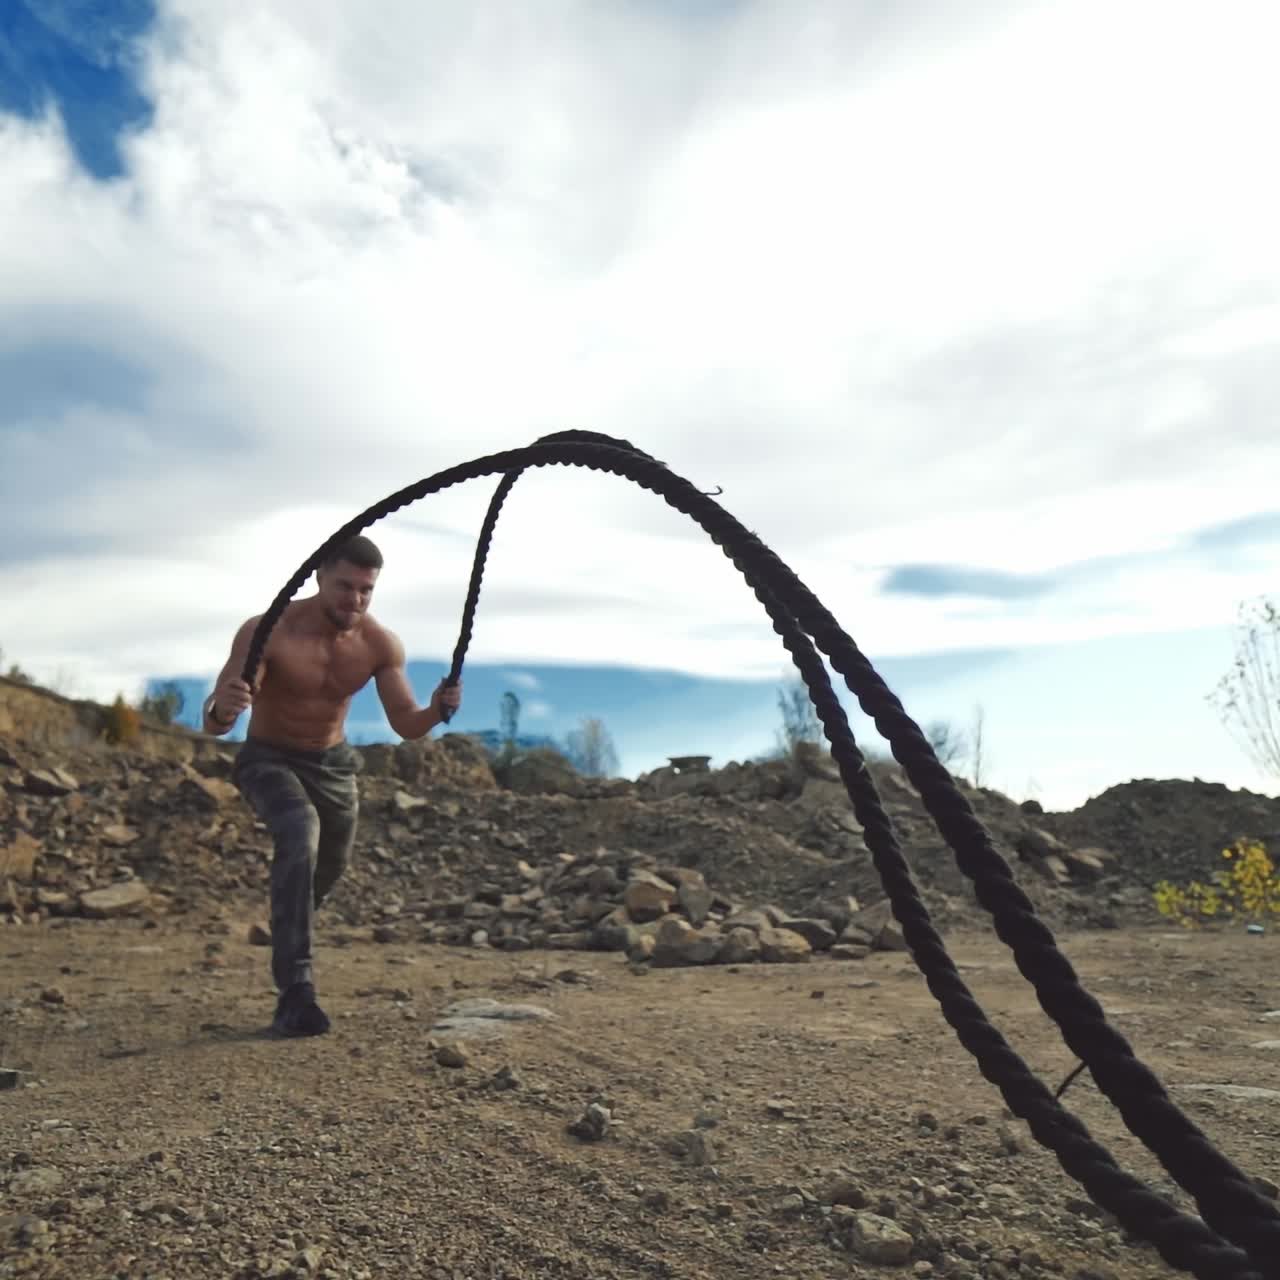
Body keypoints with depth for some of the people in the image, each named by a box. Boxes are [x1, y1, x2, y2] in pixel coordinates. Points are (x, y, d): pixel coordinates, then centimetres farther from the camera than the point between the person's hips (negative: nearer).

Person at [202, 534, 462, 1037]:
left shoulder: (381, 645, -18)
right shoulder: (265, 632, -30)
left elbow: (406, 725, -13)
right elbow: (212, 725, -33)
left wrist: (436, 710, -36)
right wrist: (222, 710, -57)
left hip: (333, 762, 5)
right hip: (269, 759, -4)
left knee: (329, 865, 22)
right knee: (300, 833, -34)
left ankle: (288, 944, 59)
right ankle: (295, 988, -31)